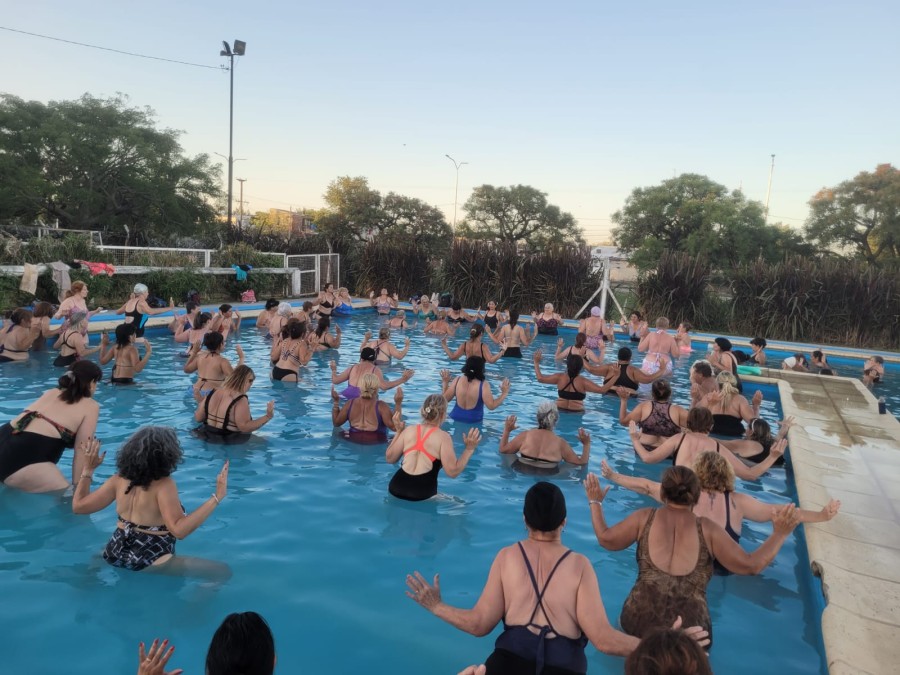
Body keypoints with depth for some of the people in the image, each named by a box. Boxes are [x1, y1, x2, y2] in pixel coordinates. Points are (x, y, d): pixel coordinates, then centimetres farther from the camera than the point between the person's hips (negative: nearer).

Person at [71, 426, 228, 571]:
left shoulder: (119, 480, -5)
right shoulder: (163, 485, -24)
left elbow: (79, 506, 5)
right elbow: (179, 530, -35)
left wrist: (88, 469, 15)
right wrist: (217, 497, -38)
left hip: (115, 556, 7)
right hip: (148, 563, -7)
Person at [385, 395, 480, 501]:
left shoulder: (408, 430, 5)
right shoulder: (443, 437, -7)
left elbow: (390, 458, 14)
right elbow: (453, 472, -13)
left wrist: (399, 431, 20)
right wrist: (469, 449, -6)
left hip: (397, 488, 5)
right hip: (422, 495, -5)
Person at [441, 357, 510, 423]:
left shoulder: (457, 380, -7)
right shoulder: (483, 385, -17)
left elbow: (445, 399, 1)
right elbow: (491, 406, -18)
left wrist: (445, 382, 13)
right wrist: (504, 394, -9)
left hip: (456, 417, 3)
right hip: (473, 420, -3)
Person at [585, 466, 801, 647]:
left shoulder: (644, 518, 4)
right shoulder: (707, 529, 3)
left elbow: (606, 539, 11)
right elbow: (752, 565, 3)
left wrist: (595, 502, 24)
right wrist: (780, 534, 14)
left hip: (639, 623, 1)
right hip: (690, 632, -1)